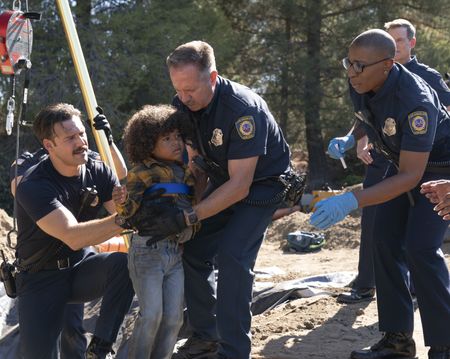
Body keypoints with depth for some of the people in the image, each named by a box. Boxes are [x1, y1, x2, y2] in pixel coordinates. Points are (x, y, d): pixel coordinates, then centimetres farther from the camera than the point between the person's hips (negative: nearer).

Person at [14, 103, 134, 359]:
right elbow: (73, 237, -36)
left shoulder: (98, 172, -7)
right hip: (41, 279, -4)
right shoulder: (34, 186, -24)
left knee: (126, 263, -28)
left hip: (81, 267, 4)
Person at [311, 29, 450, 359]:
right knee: (386, 242, 1)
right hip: (406, 163, 8)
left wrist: (352, 201, -48)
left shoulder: (414, 100, -38)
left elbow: (410, 176, -41)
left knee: (420, 247, -19)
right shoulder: (360, 87, -14)